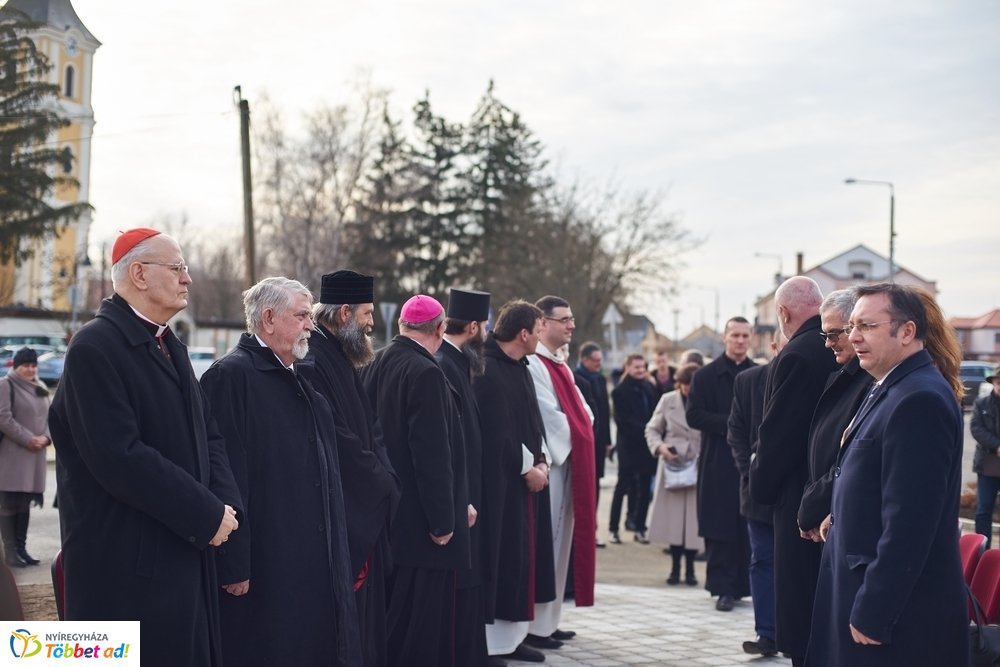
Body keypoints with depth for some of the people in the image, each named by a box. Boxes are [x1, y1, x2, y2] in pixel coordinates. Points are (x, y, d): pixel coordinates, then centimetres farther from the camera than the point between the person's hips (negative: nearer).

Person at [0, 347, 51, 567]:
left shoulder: (40, 388, 17)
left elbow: (48, 417, 17)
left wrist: (45, 437, -3)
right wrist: (28, 439, -16)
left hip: (35, 454, 7)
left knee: (25, 504, 9)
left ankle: (21, 548, 15)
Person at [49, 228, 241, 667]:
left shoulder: (170, 346, 14)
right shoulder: (96, 346, -15)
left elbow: (208, 435, 13)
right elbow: (119, 456, -23)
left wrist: (226, 503, -6)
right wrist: (208, 514, -18)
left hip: (186, 553, 8)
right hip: (125, 563, -8)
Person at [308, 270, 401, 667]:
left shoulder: (342, 359, 14)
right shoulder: (315, 361, -18)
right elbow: (340, 441, -21)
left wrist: (384, 478, 1)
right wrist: (384, 484, -9)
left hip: (365, 510, 10)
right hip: (341, 511, -10)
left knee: (363, 612, 14)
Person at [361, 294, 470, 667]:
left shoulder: (375, 366, 7)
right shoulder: (426, 374, -18)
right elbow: (433, 455, -21)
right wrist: (443, 520, -16)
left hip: (386, 509, 9)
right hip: (419, 519, -9)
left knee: (393, 614, 17)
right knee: (423, 618, -1)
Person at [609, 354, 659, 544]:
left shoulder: (649, 388, 10)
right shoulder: (620, 391, -4)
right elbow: (623, 420, -10)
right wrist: (643, 430, -17)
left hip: (647, 444, 5)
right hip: (628, 445, -5)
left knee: (644, 487, 6)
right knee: (623, 485, 0)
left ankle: (639, 528, 15)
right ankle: (613, 528, 8)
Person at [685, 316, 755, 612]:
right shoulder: (706, 375, 3)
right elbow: (693, 415, -5)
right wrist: (730, 424, -14)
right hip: (719, 463, -2)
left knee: (753, 528, 3)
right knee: (721, 529, -2)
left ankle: (751, 585, 12)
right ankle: (724, 588, 4)